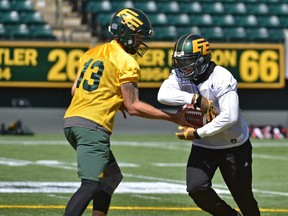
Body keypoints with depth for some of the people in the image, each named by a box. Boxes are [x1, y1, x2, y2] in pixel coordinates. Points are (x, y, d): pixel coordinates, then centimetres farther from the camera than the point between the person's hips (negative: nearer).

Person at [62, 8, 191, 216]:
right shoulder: (126, 63, -6)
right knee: (90, 186, -16)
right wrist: (174, 117, -6)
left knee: (111, 176, 22)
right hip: (93, 127, -9)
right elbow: (133, 107, -9)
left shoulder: (93, 52, 17)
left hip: (71, 121, 9)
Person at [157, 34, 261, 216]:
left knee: (244, 198, 4)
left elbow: (229, 117, -31)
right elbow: (163, 95, -27)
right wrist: (195, 98, -36)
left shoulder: (222, 78, -24)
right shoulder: (180, 75, -8)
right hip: (203, 147, 4)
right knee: (196, 188, -16)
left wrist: (197, 133, -28)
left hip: (234, 147, -4)